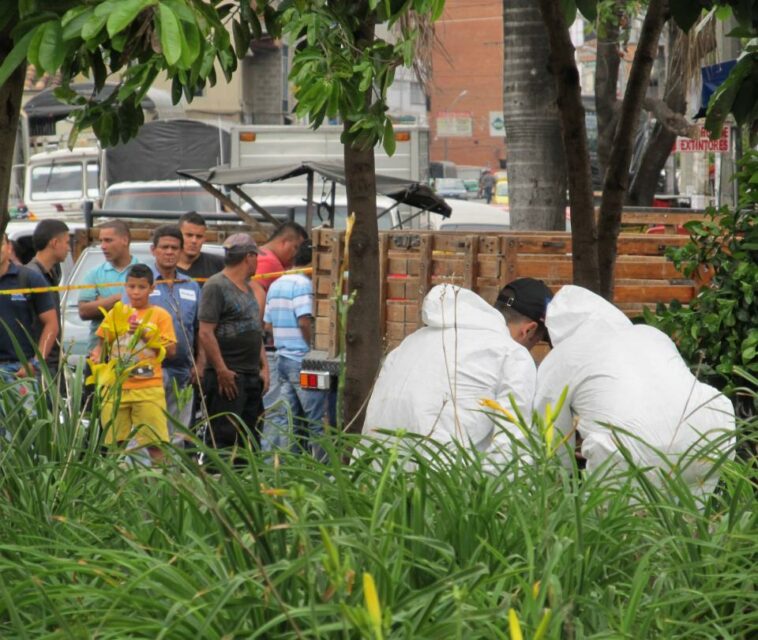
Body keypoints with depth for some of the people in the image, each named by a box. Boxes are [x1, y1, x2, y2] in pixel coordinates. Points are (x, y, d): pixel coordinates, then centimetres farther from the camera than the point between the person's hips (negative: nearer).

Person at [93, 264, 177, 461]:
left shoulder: (159, 315, 5)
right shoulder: (115, 313, 13)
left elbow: (171, 350, -2)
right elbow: (102, 344, 17)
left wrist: (145, 334, -12)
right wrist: (97, 357, -4)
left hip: (148, 388, -3)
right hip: (116, 386, 3)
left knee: (155, 443, -8)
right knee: (113, 443, 2)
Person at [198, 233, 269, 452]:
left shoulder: (248, 288, 19)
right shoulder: (216, 286, -9)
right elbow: (205, 333, -16)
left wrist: (264, 367, 14)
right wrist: (222, 371, -19)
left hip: (252, 377, 9)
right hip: (228, 377, -9)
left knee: (251, 438, 10)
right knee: (223, 437, -10)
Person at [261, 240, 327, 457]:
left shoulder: (276, 285, 17)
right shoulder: (303, 284, -12)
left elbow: (267, 324, 19)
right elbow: (305, 321, -21)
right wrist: (315, 349, -11)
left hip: (282, 357, 9)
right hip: (302, 359, -9)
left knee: (284, 419, 9)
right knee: (317, 420, -3)